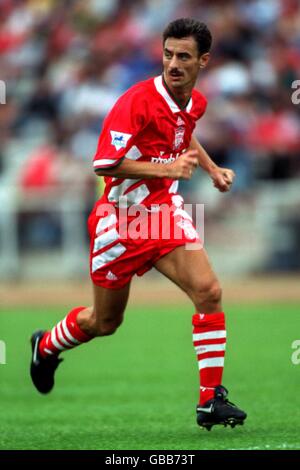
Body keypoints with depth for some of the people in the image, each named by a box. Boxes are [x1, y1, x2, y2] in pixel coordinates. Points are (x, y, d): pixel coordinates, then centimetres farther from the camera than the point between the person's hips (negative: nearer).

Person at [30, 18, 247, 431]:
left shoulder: (195, 102, 2)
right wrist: (168, 168, -27)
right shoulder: (136, 102, -21)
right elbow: (105, 164, -24)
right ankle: (46, 347, 45)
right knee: (104, 322, 11)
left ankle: (211, 400, -11)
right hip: (121, 218, -5)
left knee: (208, 291, -17)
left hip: (165, 211, 5)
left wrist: (212, 169, 15)